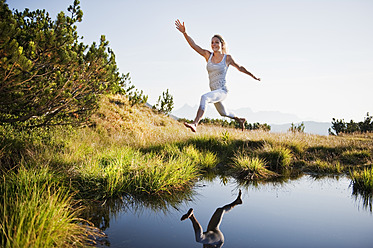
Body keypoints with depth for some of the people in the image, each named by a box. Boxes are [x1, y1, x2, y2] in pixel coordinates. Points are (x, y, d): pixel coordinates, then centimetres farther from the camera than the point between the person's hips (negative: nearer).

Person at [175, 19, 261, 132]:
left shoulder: (227, 58, -7)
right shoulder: (208, 55, 1)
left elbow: (240, 68, 8)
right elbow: (194, 45, -9)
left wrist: (253, 76, 18)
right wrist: (184, 33, -23)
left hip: (222, 91, -6)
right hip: (214, 91, 6)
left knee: (204, 97, -34)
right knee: (223, 112, 27)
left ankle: (195, 124, -41)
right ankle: (240, 120, 55)